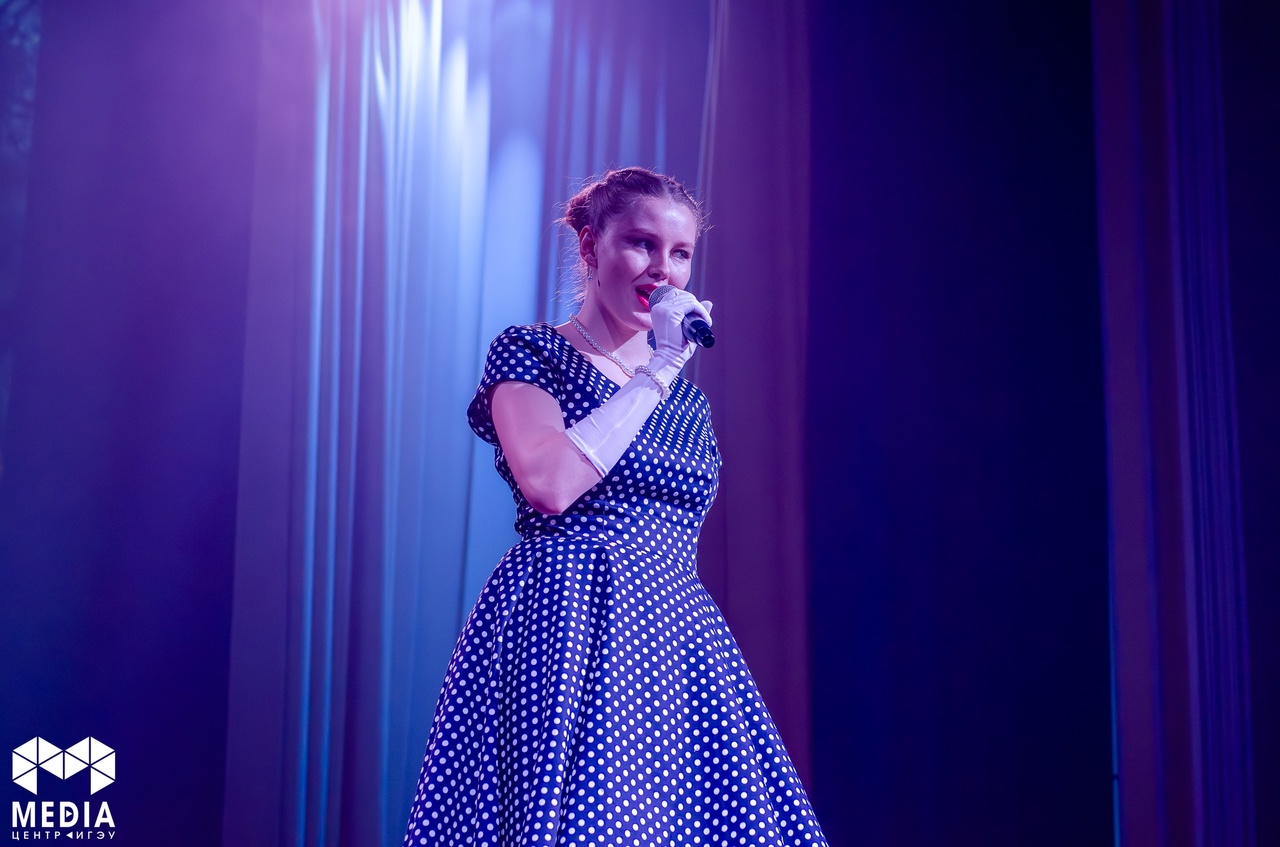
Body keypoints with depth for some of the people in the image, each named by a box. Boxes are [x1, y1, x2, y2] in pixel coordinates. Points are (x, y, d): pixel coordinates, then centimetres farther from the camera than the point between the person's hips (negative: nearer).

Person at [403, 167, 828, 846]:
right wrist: (658, 371, -12)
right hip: (565, 627, -6)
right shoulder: (527, 354, 0)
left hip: (675, 636, 6)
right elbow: (549, 484, -19)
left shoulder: (688, 401, 18)